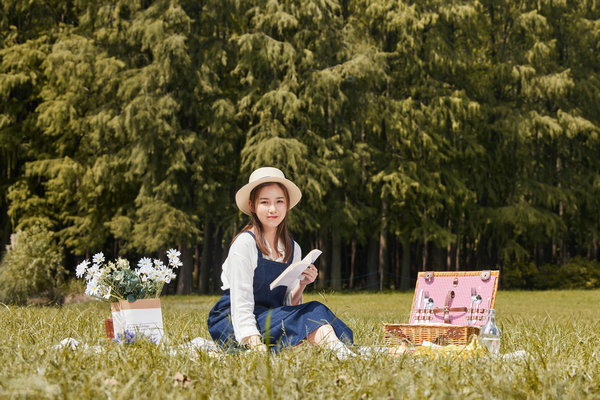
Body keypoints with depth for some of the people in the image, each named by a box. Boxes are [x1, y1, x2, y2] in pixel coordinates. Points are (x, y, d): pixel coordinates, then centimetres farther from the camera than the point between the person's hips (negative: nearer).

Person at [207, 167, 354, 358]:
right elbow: (241, 303, -19)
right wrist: (257, 346, -33)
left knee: (315, 309, -25)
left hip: (273, 317, 6)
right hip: (231, 322, -6)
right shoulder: (244, 244, -12)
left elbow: (288, 305, 9)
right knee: (312, 314, -29)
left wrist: (301, 286, -12)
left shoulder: (293, 249, 9)